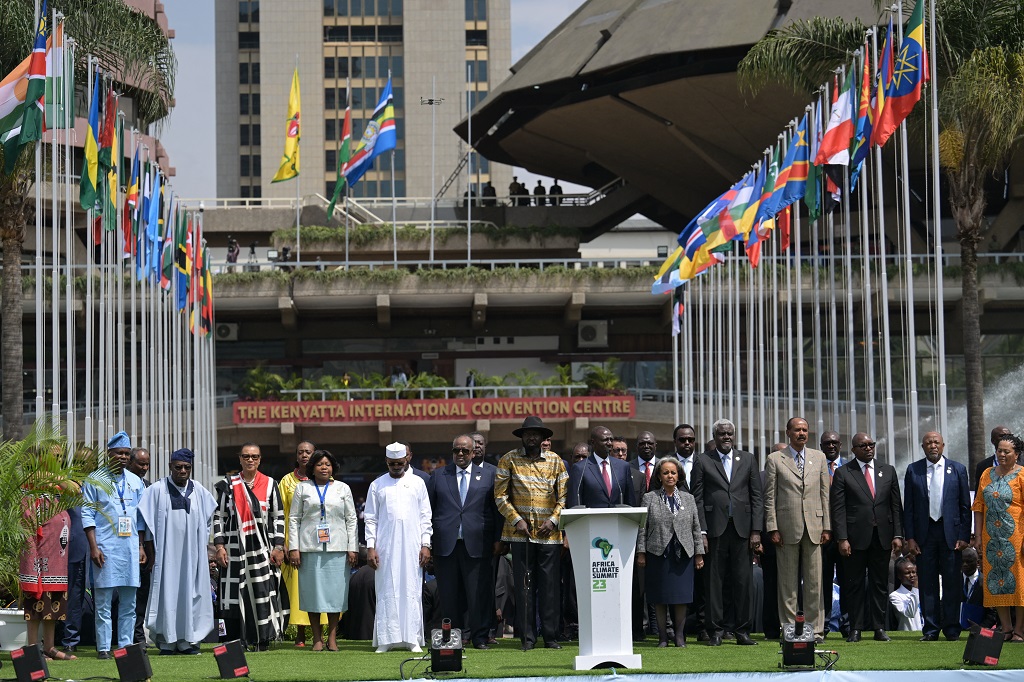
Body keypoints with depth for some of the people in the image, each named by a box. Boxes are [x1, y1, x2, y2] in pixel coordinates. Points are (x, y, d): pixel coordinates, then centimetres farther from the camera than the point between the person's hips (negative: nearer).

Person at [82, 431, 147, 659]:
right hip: (105, 548, -4)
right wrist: (93, 547, -11)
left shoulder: (136, 482, 14)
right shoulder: (95, 480, 1)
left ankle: (126, 645, 9)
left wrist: (140, 546, 10)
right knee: (103, 602, -4)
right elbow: (87, 515, -3)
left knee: (129, 602, 4)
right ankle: (103, 647, -2)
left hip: (130, 548, 4)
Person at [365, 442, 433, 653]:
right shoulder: (377, 485, 8)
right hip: (386, 547, 0)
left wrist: (425, 544, 0)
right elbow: (371, 519, 7)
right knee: (386, 591, -2)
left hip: (411, 547, 0)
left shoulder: (417, 484, 10)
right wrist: (370, 547, -2)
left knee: (412, 590, -1)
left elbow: (425, 517, 9)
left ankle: (413, 639, 1)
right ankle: (386, 639, 0)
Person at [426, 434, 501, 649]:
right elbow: (428, 509, 11)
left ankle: (479, 637, 5)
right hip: (445, 544, 1)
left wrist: (497, 539, 0)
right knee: (448, 595, 3)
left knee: (479, 594, -2)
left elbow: (497, 509, 7)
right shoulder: (438, 476, 12)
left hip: (477, 545, -1)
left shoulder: (487, 475, 10)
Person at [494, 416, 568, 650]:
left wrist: (553, 520, -5)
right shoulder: (509, 459, 5)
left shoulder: (555, 461, 9)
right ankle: (527, 637, 5)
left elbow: (564, 496, 9)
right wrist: (516, 520, -7)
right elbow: (500, 495, 3)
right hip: (520, 533, -1)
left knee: (550, 586, 0)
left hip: (549, 533, 1)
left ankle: (550, 636, 7)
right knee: (523, 585, 0)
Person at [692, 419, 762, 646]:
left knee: (743, 581, 1)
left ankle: (743, 630, 7)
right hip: (715, 529, -1)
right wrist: (701, 532, -6)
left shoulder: (748, 460, 12)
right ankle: (715, 631, 6)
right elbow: (698, 499, 2)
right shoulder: (703, 461, 6)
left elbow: (756, 497, 9)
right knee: (714, 581, 0)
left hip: (742, 528, 1)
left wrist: (756, 530, 0)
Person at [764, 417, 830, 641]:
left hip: (813, 526, 2)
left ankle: (815, 630, 8)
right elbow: (770, 497, 2)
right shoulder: (775, 460, 4)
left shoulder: (819, 457, 12)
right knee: (788, 583, 1)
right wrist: (773, 528, -6)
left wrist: (826, 527, 5)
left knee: (814, 583, 2)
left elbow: (824, 494, 11)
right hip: (787, 528, -2)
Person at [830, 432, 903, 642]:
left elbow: (896, 505, 10)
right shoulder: (843, 473, 2)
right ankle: (855, 629, 5)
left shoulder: (888, 471, 12)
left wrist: (898, 535, 2)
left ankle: (879, 627, 10)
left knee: (880, 584, 5)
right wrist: (842, 538, -11)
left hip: (882, 536, 3)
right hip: (856, 537, -3)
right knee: (855, 584, 1)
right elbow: (838, 509, -3)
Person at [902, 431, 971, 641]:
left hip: (951, 532, -1)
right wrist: (909, 538, -2)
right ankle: (931, 629, 8)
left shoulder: (958, 469, 6)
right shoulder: (913, 470, 7)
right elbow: (908, 507, 6)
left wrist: (964, 536, -4)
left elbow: (965, 506, 4)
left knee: (952, 582, 1)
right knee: (927, 582, 2)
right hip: (924, 533, 1)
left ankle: (952, 629, 8)